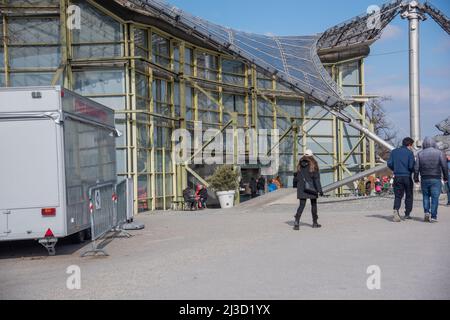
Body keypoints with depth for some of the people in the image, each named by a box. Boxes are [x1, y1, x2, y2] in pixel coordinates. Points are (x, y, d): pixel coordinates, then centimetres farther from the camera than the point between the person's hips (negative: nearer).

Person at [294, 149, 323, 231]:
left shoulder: (300, 165, 6)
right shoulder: (313, 165, -7)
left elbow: (298, 178, 9)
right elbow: (316, 178, -12)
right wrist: (319, 190, -12)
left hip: (301, 188, 3)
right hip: (311, 188, -3)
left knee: (302, 205, 2)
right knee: (313, 204, 13)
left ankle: (297, 222, -16)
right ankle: (315, 223, 21)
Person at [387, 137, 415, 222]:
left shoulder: (394, 152, 7)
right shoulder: (410, 153, -6)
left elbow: (389, 163, 3)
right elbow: (411, 166, -13)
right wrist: (413, 170, 9)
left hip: (397, 177, 3)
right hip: (407, 176, -3)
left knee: (398, 196, 5)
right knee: (409, 196, 13)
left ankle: (396, 210, -20)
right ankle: (407, 214, 16)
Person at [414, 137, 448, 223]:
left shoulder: (420, 154, 3)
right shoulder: (439, 153, -2)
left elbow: (416, 167, 1)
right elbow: (444, 166, -6)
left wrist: (416, 178, 10)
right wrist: (446, 177, 3)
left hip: (424, 179, 2)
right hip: (436, 179, -2)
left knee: (426, 196, 17)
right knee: (435, 197, 1)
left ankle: (427, 212, 4)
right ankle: (433, 216, 0)